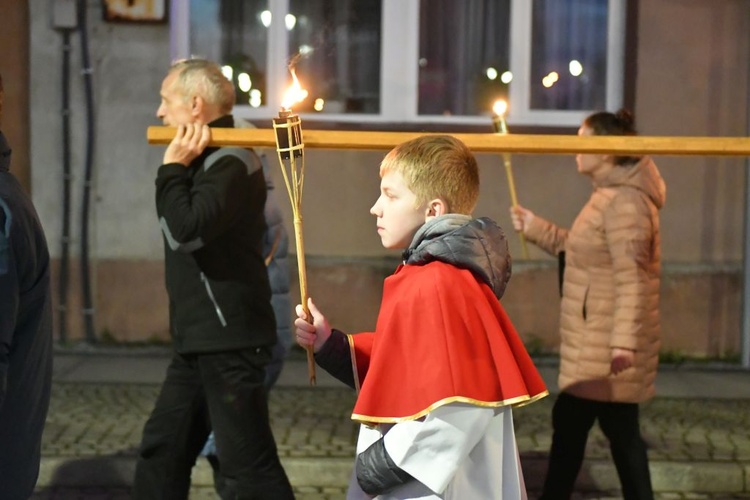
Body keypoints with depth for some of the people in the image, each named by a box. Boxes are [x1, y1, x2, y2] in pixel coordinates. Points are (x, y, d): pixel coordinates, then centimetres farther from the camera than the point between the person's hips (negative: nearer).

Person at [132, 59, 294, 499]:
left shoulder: (231, 164, -15)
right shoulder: (208, 160, 15)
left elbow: (186, 230, -27)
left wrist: (173, 167, -16)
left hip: (229, 342, -10)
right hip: (201, 341, 10)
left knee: (248, 464, -6)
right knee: (161, 450, 15)